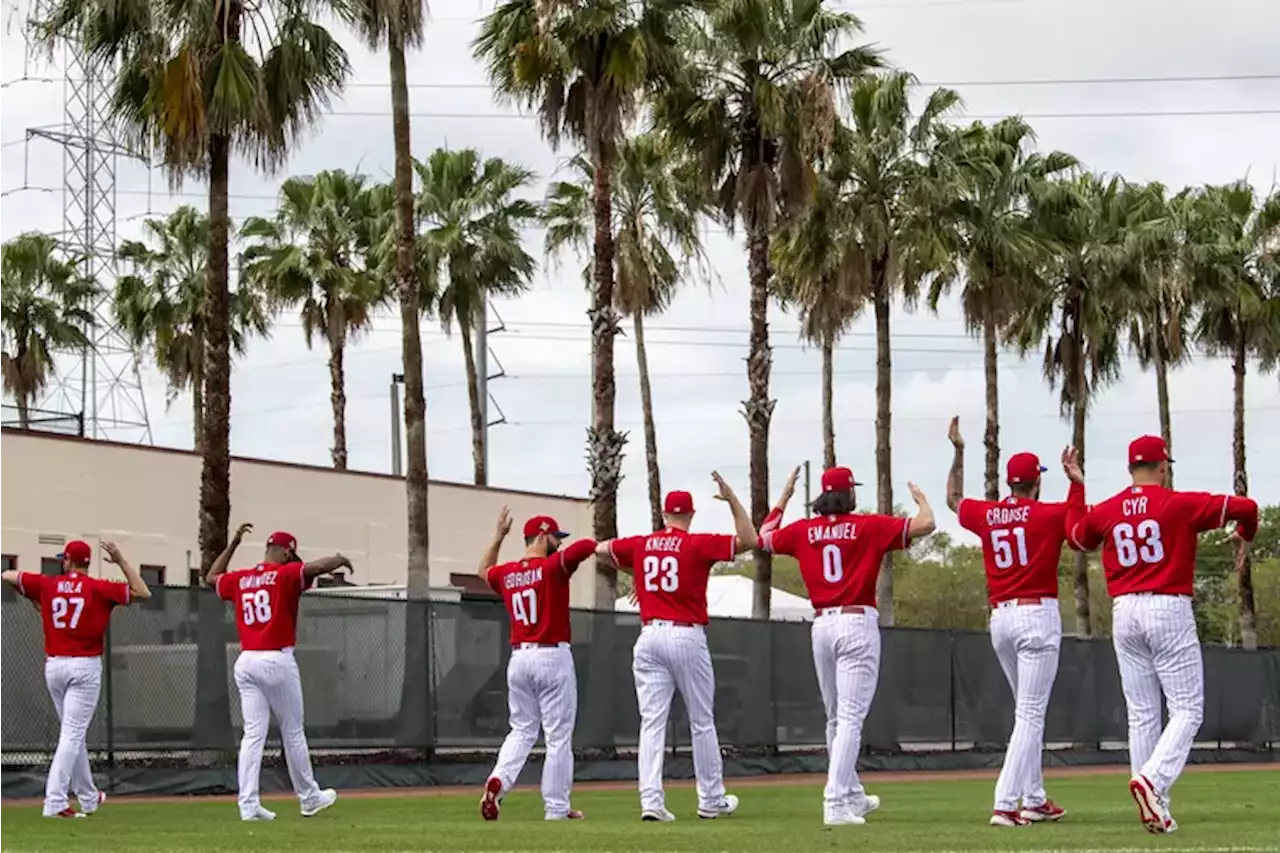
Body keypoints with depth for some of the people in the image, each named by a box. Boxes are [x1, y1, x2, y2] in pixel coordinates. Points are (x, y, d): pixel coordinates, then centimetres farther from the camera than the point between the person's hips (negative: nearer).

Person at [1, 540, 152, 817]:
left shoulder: (46, 584, 2)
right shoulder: (98, 588, -7)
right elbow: (143, 593, -9)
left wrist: (33, 597, 28)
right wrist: (121, 561, -5)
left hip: (53, 666, 4)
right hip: (85, 667, -4)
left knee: (73, 734, 17)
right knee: (72, 735, -5)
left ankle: (88, 797, 28)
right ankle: (55, 802, -15)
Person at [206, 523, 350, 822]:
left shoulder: (239, 580, 12)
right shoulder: (286, 574, -5)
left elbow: (211, 577, 32)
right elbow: (319, 566, -20)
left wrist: (233, 544, 33)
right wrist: (340, 560, 2)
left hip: (245, 662, 5)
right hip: (277, 662, -5)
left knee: (253, 735, 2)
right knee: (293, 733, 6)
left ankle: (248, 805, -5)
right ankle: (309, 798, 18)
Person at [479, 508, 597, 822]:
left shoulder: (505, 573, 8)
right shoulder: (553, 566, -9)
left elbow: (484, 571, 32)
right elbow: (588, 544, -24)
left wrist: (499, 536, 32)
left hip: (518, 659, 6)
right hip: (553, 657, -6)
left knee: (522, 730, 17)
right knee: (559, 736, 1)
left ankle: (498, 780, -8)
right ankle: (557, 808, 4)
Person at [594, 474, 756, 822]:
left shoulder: (640, 545, 7)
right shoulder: (698, 544, -5)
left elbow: (600, 549, 20)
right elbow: (748, 540, -7)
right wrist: (731, 498, -3)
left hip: (648, 638, 3)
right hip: (687, 638, -3)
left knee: (652, 722, 0)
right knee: (702, 722, 8)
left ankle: (651, 801, -11)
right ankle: (711, 800, 15)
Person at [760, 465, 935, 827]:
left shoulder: (803, 530, 7)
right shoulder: (869, 526, -4)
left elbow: (765, 537, 25)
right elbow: (925, 525, -8)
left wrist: (784, 498, 33)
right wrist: (920, 498, 12)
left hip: (821, 625, 5)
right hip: (858, 624, -5)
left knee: (836, 718, 17)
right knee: (850, 718, -8)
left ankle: (852, 796, 28)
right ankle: (836, 804, -17)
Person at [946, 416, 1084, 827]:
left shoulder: (986, 515, 7)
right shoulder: (1047, 514, -8)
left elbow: (954, 500, 25)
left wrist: (958, 452, 30)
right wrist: (1077, 480, -4)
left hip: (1000, 619, 6)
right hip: (1038, 615, -6)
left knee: (1028, 712, 19)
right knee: (1030, 715, -7)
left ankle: (1034, 800, 21)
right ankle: (1004, 804, -17)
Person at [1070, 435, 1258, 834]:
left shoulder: (1105, 512, 5)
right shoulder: (1180, 504, -7)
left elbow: (1078, 539, 26)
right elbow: (1244, 506, -8)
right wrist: (1245, 534, 15)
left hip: (1124, 613, 5)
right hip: (1169, 610, -5)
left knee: (1141, 714, 9)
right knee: (1187, 710, -1)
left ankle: (1154, 807, 8)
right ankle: (1153, 779, -24)